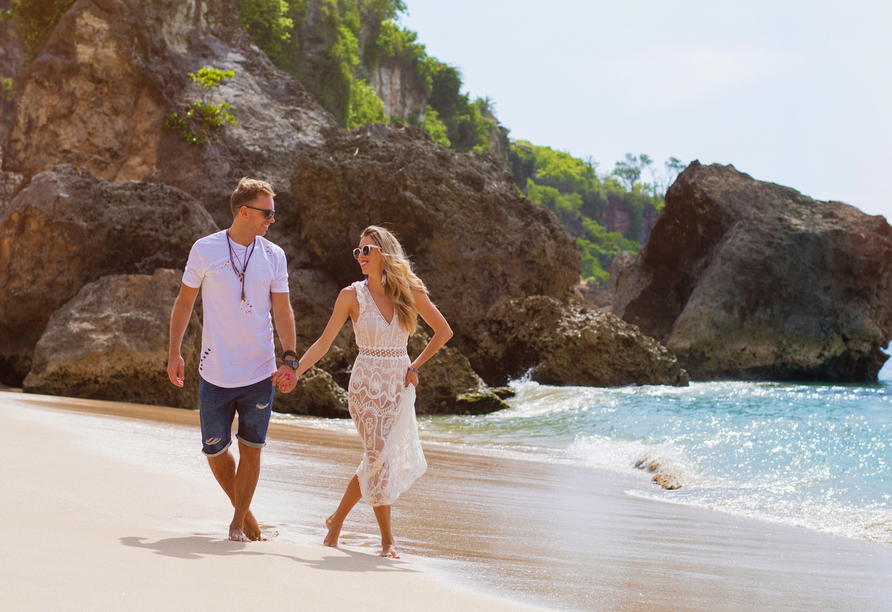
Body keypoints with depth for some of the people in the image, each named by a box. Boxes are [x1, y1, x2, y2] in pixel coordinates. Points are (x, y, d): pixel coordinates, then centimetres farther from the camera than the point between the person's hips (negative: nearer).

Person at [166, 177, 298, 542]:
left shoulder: (273, 256, 3)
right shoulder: (205, 250, -2)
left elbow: (282, 310, 4)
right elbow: (184, 302, 5)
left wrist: (289, 358, -8)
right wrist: (174, 353, 0)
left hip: (260, 374, 1)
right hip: (215, 373, -1)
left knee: (251, 449, 5)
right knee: (215, 450, 5)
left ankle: (238, 522, 21)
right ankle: (241, 508, 30)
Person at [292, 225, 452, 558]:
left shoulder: (410, 291, -1)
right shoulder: (352, 295, -6)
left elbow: (443, 331, 7)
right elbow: (323, 343, -4)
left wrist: (416, 366, 1)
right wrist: (293, 371, -12)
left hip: (399, 386, 3)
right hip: (367, 385, -3)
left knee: (384, 458, 4)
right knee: (379, 459, -4)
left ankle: (337, 519, 24)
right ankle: (387, 540, 11)